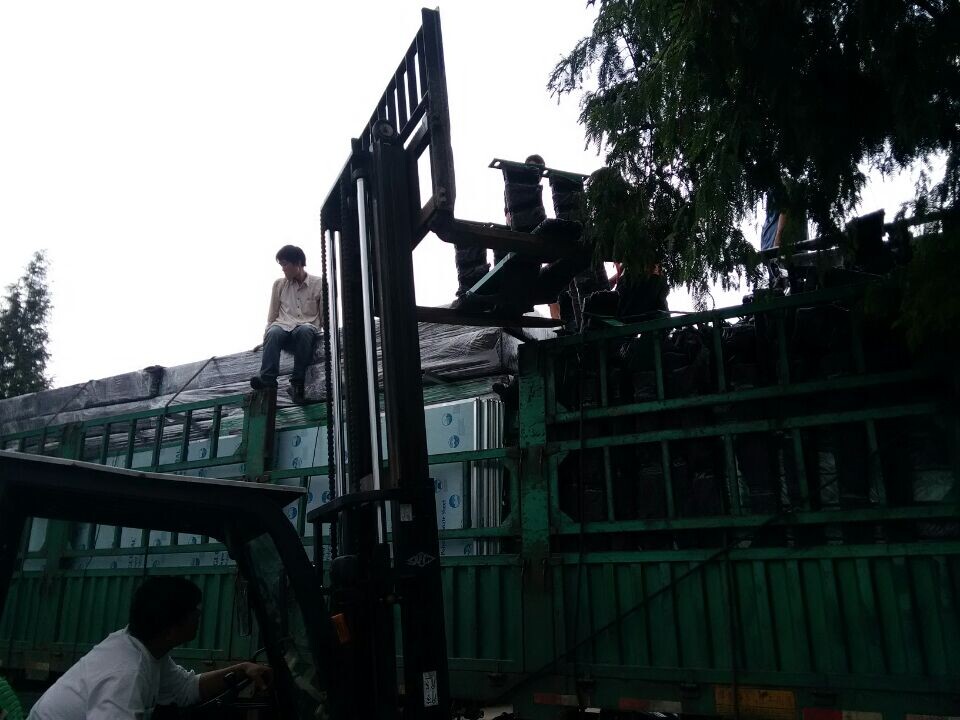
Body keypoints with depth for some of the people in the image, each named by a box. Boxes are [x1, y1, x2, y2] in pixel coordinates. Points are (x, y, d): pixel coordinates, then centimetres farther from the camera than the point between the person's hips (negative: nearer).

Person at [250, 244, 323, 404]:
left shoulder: (318, 284, 8)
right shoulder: (279, 284, 16)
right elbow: (272, 314, 16)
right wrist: (266, 334, 3)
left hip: (308, 328, -2)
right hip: (283, 326, 2)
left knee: (304, 331, -39)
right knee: (273, 333, -35)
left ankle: (297, 383, -39)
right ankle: (267, 379, -47)